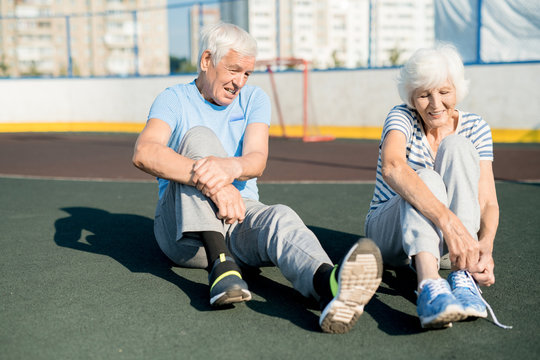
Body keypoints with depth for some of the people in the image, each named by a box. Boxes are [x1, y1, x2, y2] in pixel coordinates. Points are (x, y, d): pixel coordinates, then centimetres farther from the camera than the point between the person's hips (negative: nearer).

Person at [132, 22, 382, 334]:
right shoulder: (174, 100, 4)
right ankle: (221, 265, -38)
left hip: (241, 218, 2)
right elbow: (144, 153, -19)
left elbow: (257, 161, -8)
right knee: (199, 137, -24)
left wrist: (231, 167, -34)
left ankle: (330, 285, -68)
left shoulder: (254, 99, 12)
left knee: (280, 217, -32)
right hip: (184, 227, -2)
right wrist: (210, 181, -35)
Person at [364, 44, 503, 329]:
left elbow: (488, 202, -12)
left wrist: (485, 244, -36)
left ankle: (462, 278, -38)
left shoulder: (475, 128, -4)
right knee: (426, 179, -34)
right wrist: (449, 221, -50)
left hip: (438, 237, 2)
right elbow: (391, 168, -38)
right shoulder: (402, 117, -14)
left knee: (456, 146, -24)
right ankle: (429, 286, -57)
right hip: (388, 234, -2)